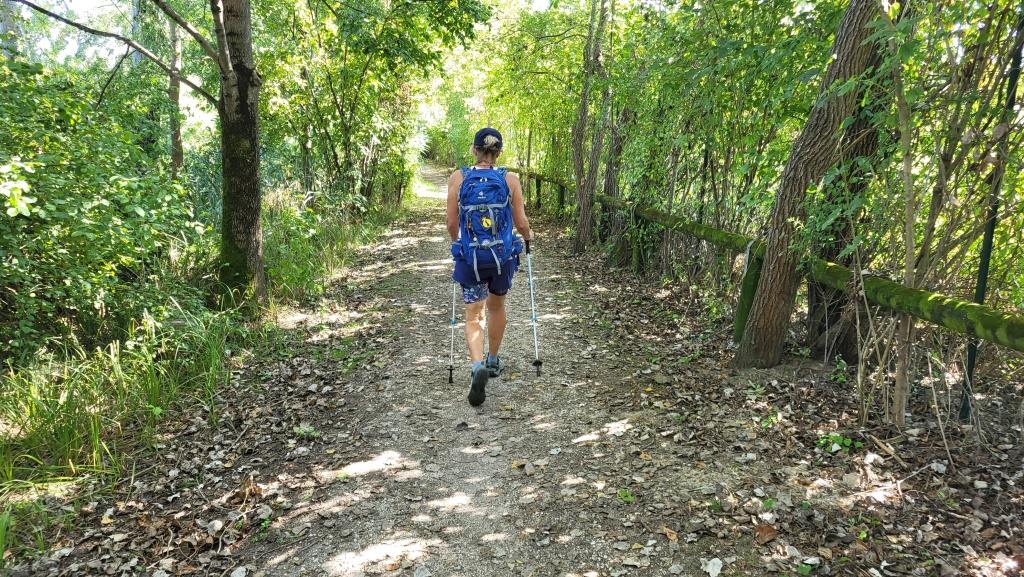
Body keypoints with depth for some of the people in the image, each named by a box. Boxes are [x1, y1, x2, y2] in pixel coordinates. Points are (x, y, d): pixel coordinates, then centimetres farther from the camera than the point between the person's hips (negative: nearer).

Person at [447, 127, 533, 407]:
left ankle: (478, 366, -19)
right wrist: (528, 235, 22)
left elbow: (452, 223, 0)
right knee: (496, 307, 23)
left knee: (473, 316, 5)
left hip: (470, 257, -1)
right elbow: (521, 222, -1)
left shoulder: (458, 178, -4)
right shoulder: (510, 179, -3)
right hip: (503, 255, 1)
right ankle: (493, 361, 38)